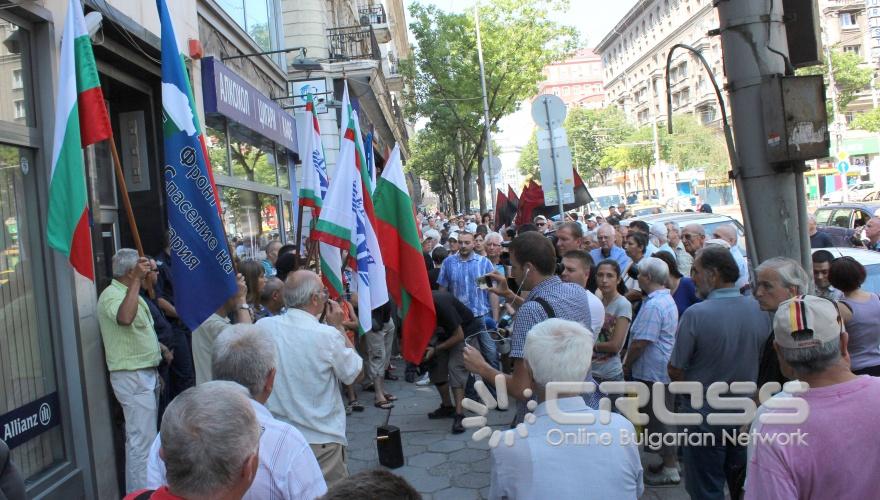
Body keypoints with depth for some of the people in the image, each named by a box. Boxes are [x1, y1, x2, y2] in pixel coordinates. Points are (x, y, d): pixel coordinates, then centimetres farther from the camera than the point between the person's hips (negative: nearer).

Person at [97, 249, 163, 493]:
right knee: (142, 439, -7)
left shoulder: (130, 292, 16)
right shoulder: (112, 295, -17)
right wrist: (136, 280, -36)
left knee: (148, 435, 18)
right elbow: (125, 318, -40)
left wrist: (160, 349, 17)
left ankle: (147, 488, 30)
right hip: (132, 377, -10)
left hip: (147, 373, 10)